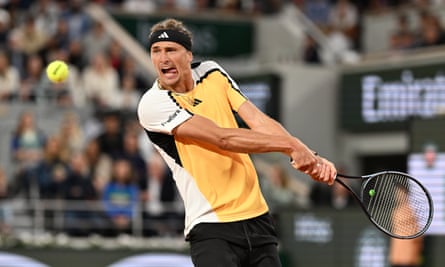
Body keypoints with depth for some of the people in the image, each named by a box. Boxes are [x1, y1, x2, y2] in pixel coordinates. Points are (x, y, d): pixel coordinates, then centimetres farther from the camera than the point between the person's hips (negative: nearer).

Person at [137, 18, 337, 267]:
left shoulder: (212, 73, 8)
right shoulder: (152, 104, -10)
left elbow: (259, 120, -1)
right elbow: (222, 138, -17)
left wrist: (308, 157, -16)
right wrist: (291, 144, -19)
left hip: (257, 216, 6)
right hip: (212, 228, -6)